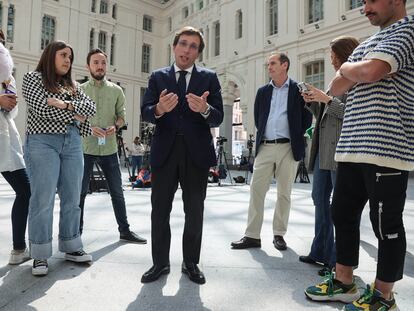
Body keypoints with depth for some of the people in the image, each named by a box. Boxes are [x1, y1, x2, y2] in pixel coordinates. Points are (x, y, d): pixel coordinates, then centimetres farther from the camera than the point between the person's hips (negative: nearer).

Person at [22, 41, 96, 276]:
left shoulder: (72, 85, 20)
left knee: (72, 198, 6)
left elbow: (91, 107, 5)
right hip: (43, 142, -5)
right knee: (43, 200, -6)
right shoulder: (33, 77, 5)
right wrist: (73, 114, -6)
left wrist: (66, 104, -10)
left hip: (73, 143, 5)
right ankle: (40, 255, 5)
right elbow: (41, 107, -12)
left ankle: (71, 247, 17)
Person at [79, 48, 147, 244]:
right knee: (80, 192, 7)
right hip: (85, 148, -1)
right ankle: (77, 232, 23)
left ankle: (125, 231, 20)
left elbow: (122, 116, 9)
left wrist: (115, 127, -12)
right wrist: (90, 128, -15)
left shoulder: (116, 90, 8)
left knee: (117, 192, 8)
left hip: (109, 149, 1)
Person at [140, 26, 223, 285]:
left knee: (194, 211, 9)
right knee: (160, 210, 7)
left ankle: (191, 263, 27)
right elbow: (145, 112, -1)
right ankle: (160, 262, 25)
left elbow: (218, 118, -3)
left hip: (197, 152, 0)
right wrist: (159, 109, -24)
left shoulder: (209, 77, 6)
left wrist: (204, 109, -25)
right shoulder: (158, 77, 9)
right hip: (165, 151, 1)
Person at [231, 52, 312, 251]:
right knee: (256, 190, -2)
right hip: (265, 147, 3)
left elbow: (306, 119, 3)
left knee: (284, 193, 4)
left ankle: (279, 235, 17)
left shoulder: (298, 90, 2)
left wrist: (294, 137, 3)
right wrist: (263, 135, 9)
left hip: (288, 148, -3)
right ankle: (252, 236, 6)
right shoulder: (263, 91, 13)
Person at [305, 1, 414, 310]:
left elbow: (370, 72, -20)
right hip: (352, 146, 9)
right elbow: (337, 88, 16)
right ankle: (344, 282, 27)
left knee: (386, 224, 2)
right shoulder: (369, 43, 24)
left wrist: (346, 68, 1)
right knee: (343, 214, 12)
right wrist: (354, 71, -3)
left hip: (386, 148, -8)